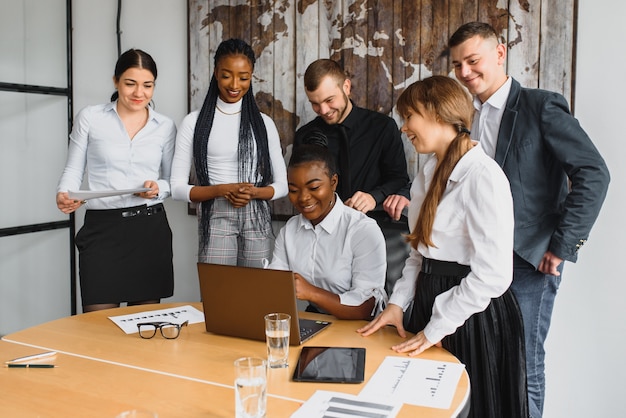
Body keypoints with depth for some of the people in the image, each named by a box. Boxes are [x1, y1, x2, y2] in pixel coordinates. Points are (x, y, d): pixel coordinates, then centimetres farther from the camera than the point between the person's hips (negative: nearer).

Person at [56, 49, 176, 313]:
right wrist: (64, 194, -14)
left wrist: (158, 188, -9)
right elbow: (74, 170, 6)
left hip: (150, 228, 2)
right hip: (102, 229, -1)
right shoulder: (89, 118, 3)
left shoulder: (165, 126, 8)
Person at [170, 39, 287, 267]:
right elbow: (177, 187, -2)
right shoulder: (194, 122, 0)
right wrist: (221, 190, -17)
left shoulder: (264, 123, 6)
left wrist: (254, 192, -13)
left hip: (257, 220, 2)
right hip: (215, 220, -2)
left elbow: (282, 184, 6)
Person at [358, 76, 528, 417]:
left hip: (471, 316, -8)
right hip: (429, 301, 8)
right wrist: (397, 303, 3)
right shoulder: (428, 175, 8)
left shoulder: (482, 177, -19)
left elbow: (493, 274, -23)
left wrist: (435, 328, -16)